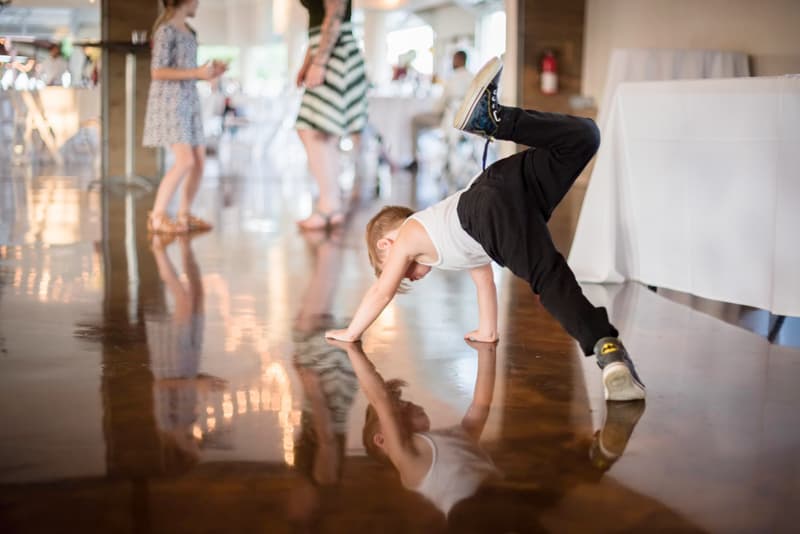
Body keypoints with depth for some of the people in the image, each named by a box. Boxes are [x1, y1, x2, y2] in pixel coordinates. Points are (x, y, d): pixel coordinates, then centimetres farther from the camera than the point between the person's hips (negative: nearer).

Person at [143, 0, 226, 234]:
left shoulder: (188, 31, 16)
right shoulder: (166, 30, -10)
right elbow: (157, 72, -17)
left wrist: (209, 72, 5)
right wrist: (197, 73, -19)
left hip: (188, 101, 9)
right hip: (169, 102, -9)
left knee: (199, 161, 4)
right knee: (185, 161, -19)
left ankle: (184, 215, 13)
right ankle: (157, 216, -14)